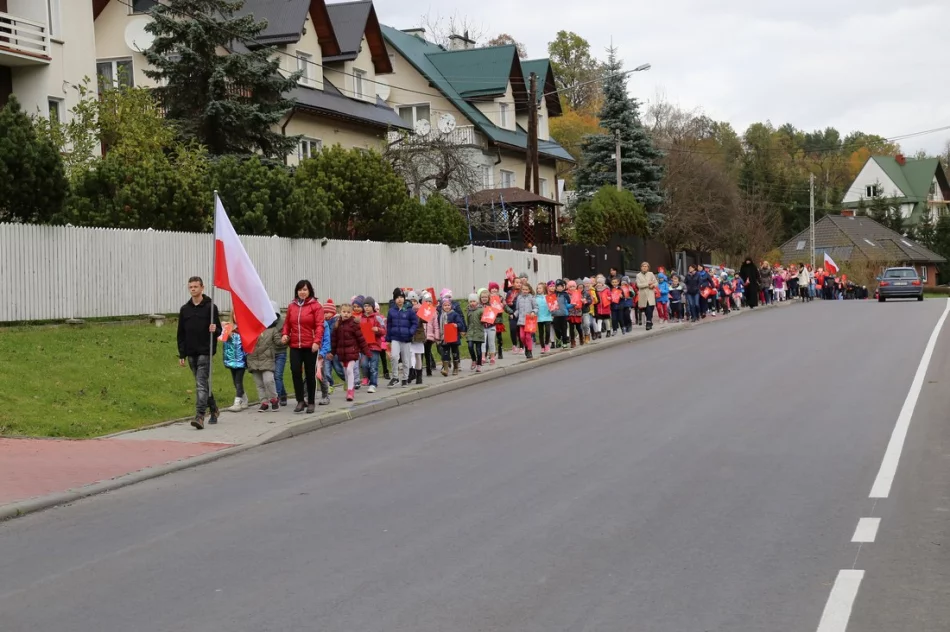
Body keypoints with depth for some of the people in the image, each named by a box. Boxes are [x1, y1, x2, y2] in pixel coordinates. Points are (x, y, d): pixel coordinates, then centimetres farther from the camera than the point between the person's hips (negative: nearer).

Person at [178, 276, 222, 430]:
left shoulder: (210, 307, -2)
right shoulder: (184, 309, 10)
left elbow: (219, 330, 1)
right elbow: (181, 334, 13)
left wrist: (215, 330, -23)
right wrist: (182, 355, 9)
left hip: (205, 352, -5)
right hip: (191, 353, 5)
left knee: (201, 384, -14)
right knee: (203, 383, 14)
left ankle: (200, 416, -20)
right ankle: (213, 409, 30)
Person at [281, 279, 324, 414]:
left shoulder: (316, 306, -3)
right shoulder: (291, 306, 10)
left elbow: (319, 325, -10)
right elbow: (287, 323, 16)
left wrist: (317, 341, -20)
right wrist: (285, 334, -4)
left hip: (310, 346, -3)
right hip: (295, 346, 3)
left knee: (310, 374, 5)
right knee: (295, 371, -7)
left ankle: (310, 402, 15)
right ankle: (300, 400, 3)